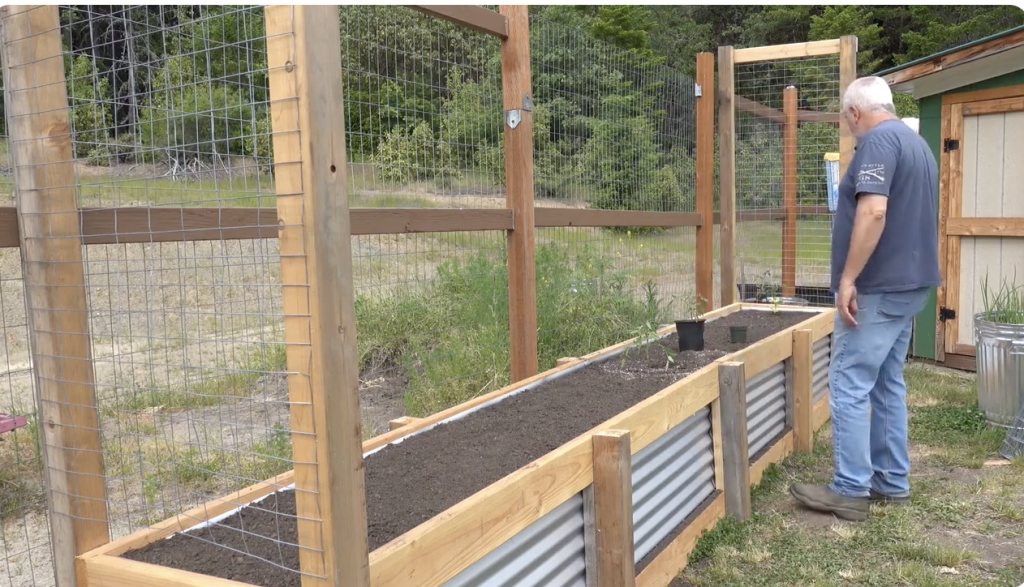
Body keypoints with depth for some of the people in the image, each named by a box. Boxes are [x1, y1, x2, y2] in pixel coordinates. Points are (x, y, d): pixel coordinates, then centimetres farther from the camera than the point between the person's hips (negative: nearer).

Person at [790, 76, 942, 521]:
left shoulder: (878, 141, -13)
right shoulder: (918, 144, 18)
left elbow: (874, 211, -26)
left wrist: (849, 278, -23)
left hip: (877, 288, -10)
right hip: (908, 285, 10)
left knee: (850, 388, -5)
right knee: (888, 385, 15)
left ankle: (850, 491, 1)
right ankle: (892, 481, 22)